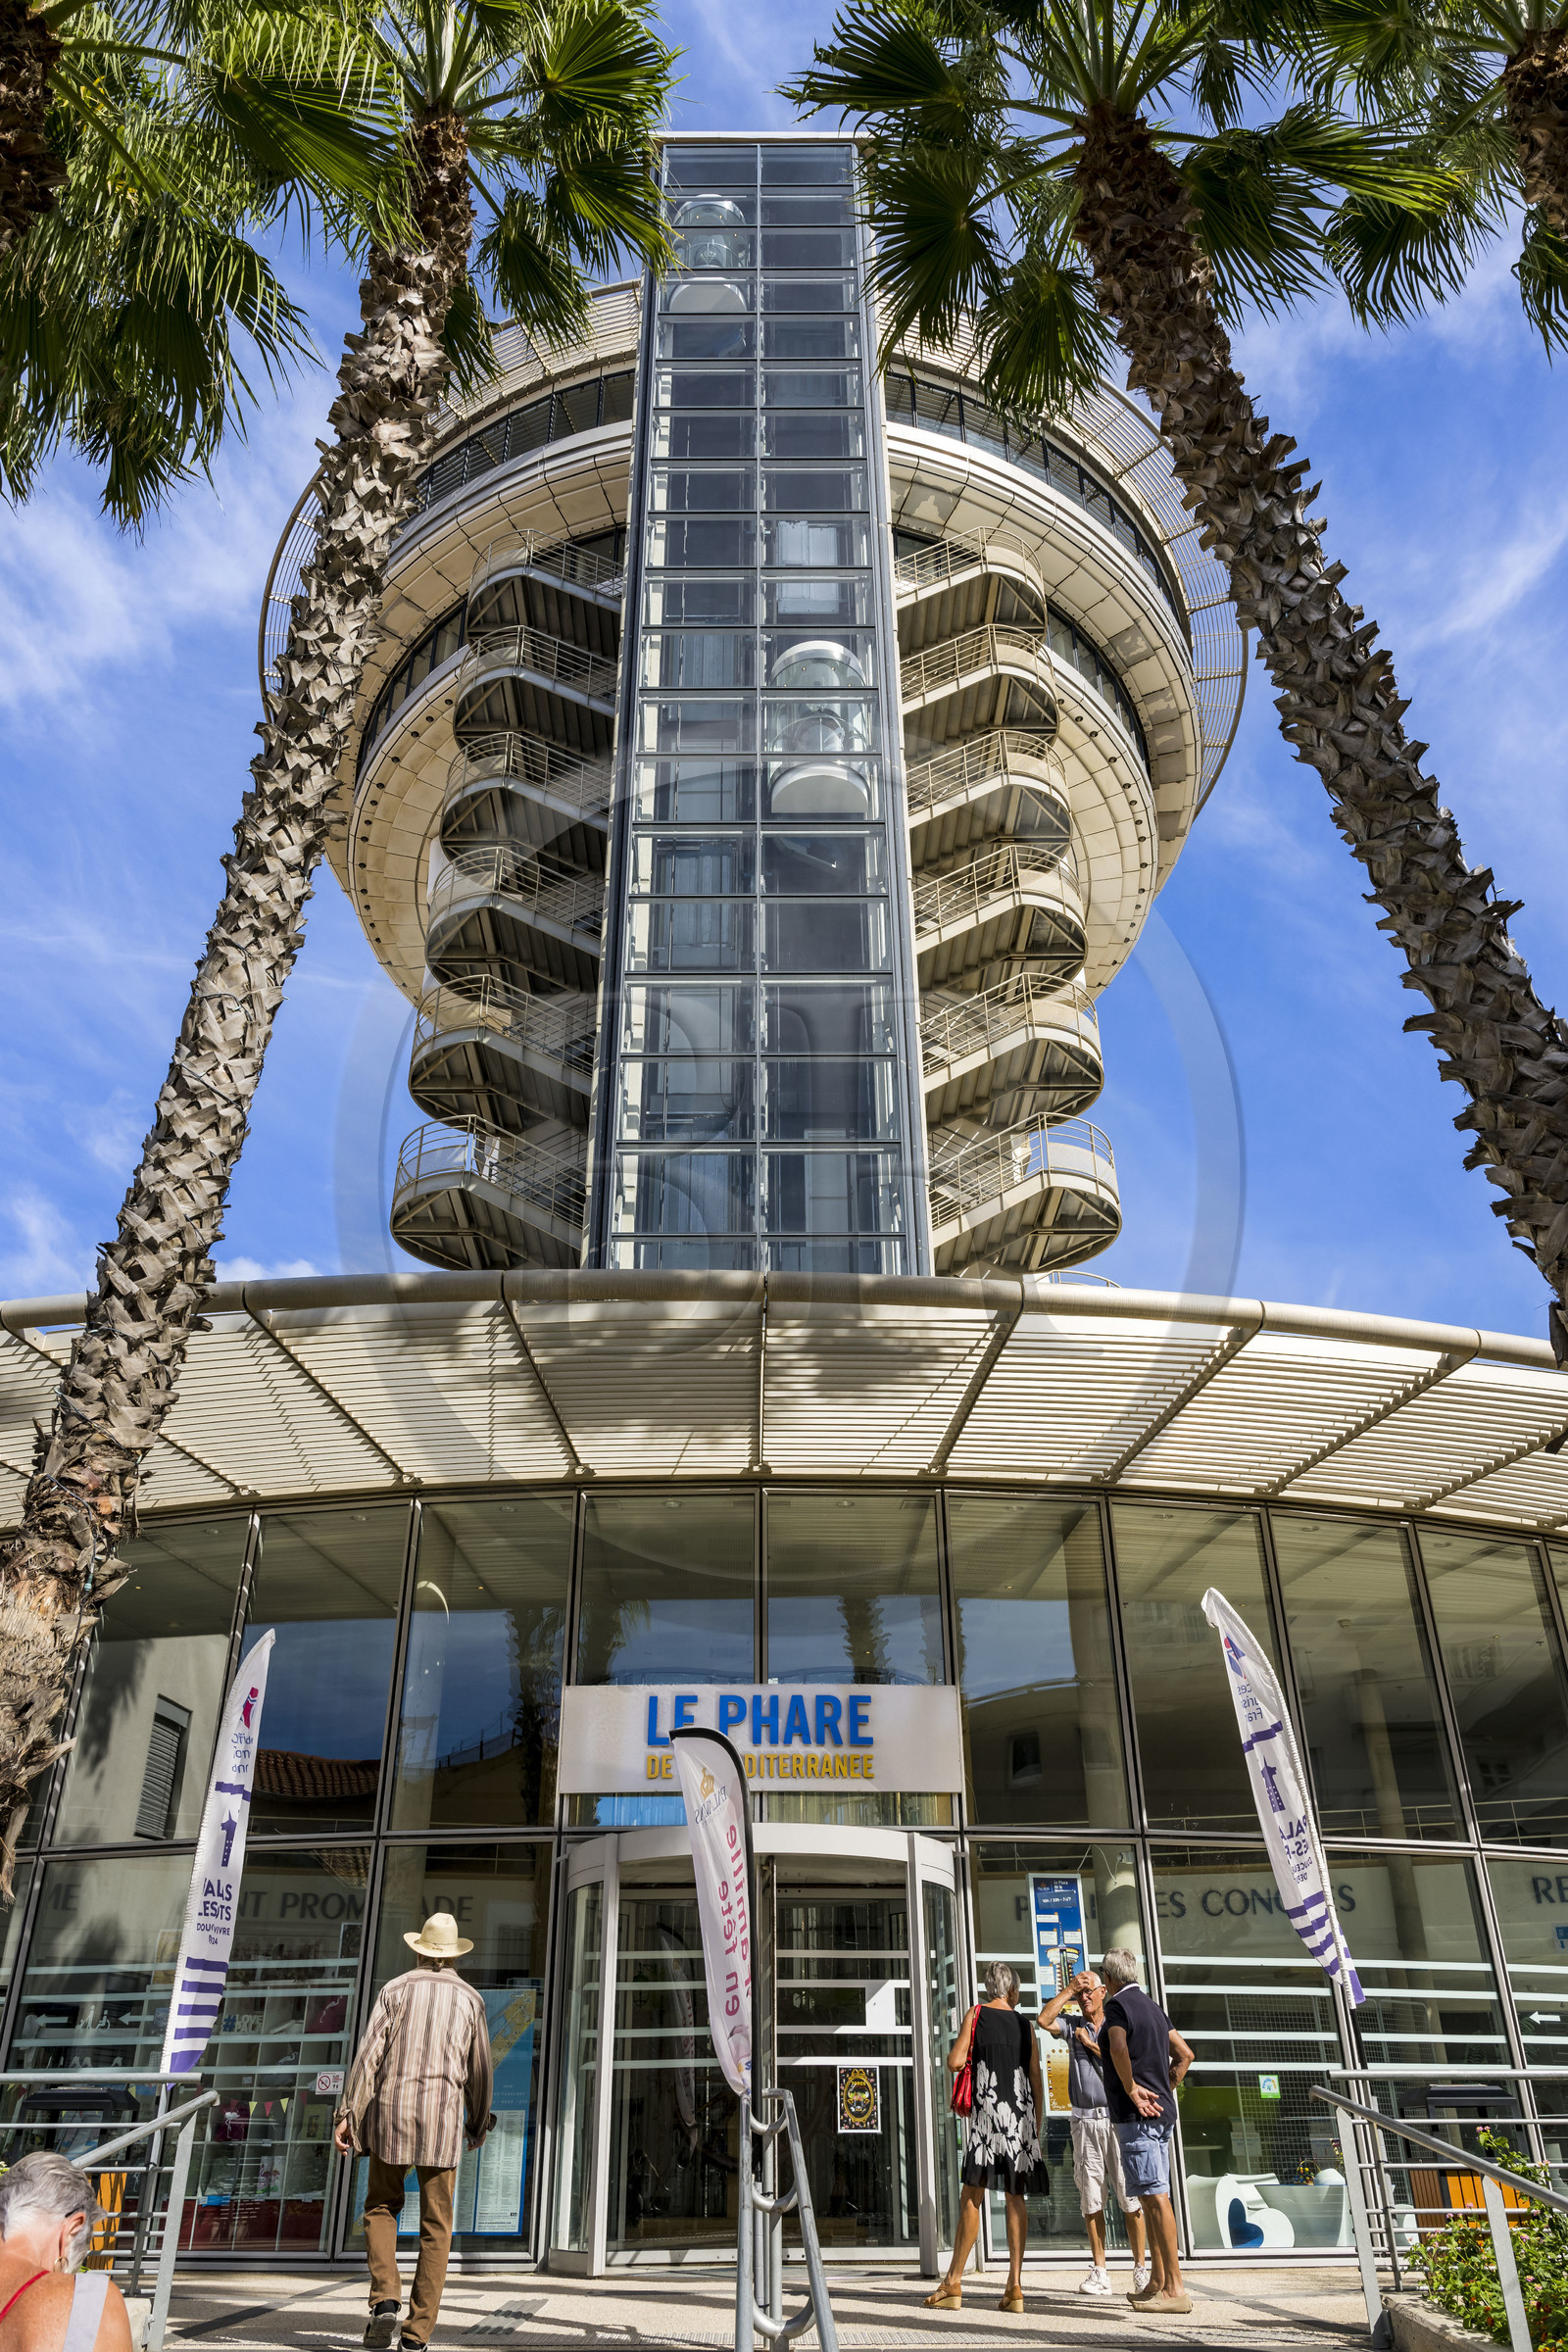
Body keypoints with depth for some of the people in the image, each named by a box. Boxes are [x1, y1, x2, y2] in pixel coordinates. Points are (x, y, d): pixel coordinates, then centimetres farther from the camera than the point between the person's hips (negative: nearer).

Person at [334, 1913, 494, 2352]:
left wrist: (347, 2113, -2)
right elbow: (480, 2071, 9)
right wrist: (479, 2123, 22)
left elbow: (369, 2054, -4)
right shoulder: (470, 1999, 8)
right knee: (435, 2226, 9)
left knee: (381, 2207, 19)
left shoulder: (395, 1990, 5)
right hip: (442, 2118, 0)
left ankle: (385, 2298, 0)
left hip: (391, 2112, 0)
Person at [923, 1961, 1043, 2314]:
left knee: (971, 2195, -2)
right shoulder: (1025, 2025, 13)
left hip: (987, 2112, -3)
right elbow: (1037, 2084, 11)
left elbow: (954, 2062, -7)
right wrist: (1036, 2131, 17)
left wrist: (951, 2054, 15)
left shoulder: (977, 2014, 3)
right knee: (1015, 2196, 7)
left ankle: (953, 2284, -1)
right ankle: (1015, 2286, 1)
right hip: (1022, 2113, 3)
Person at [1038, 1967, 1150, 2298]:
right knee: (1091, 2197, 2)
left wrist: (1090, 2044, -4)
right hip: (1084, 2120, 2)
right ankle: (1099, 2272, 7)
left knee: (1129, 2195, -4)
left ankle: (1141, 2268, 2)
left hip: (1118, 2118, -2)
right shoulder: (1072, 2024, 10)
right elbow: (1044, 2020, -8)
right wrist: (1069, 1989, -6)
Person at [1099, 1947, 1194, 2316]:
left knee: (1155, 2196, -9)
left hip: (1136, 2115, -9)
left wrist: (1132, 2090, -17)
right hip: (1161, 2112, 9)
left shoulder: (1118, 2005, -9)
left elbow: (1118, 2048, -27)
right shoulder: (1153, 2007, 18)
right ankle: (1156, 2282, 19)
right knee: (1152, 2196, 14)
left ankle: (1175, 2288, -10)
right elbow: (1184, 2054, 20)